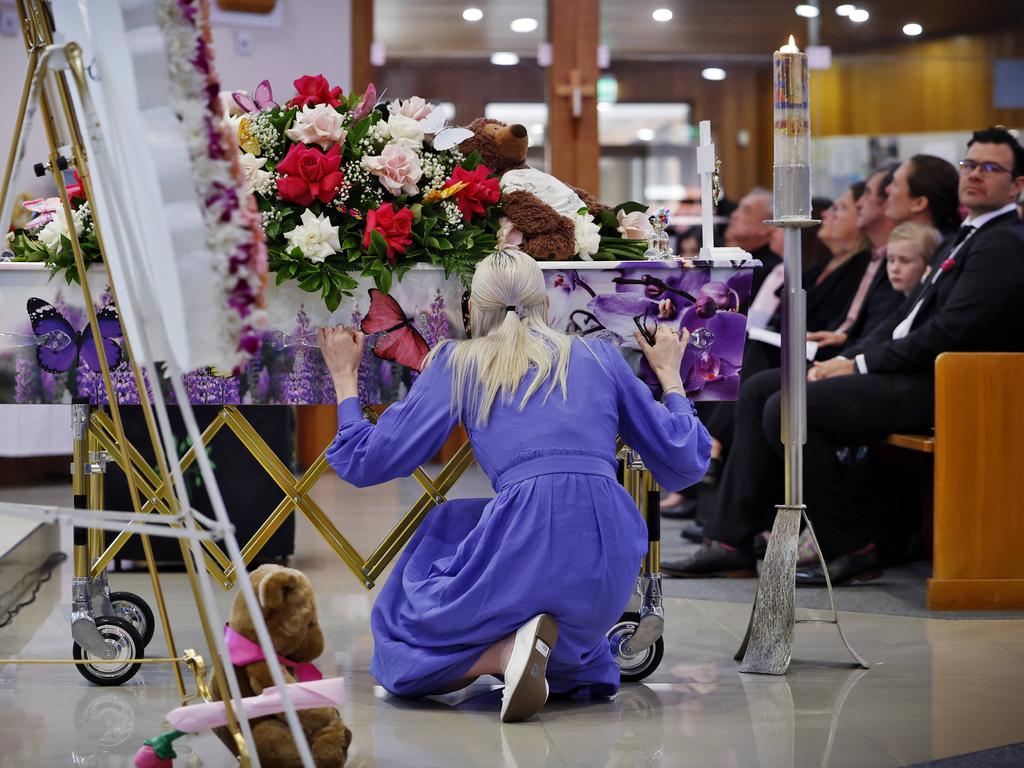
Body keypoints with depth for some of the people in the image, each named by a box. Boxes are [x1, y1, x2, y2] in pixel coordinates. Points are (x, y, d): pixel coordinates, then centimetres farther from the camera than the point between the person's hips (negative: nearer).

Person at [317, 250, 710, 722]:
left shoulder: (458, 363, 14)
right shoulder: (600, 357, 19)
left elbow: (366, 463, 16)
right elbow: (687, 464, 21)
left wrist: (344, 376, 33)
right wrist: (669, 376, 38)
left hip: (529, 549, -4)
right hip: (610, 572, 4)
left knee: (400, 638, 20)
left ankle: (507, 651, -9)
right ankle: (579, 661, 4)